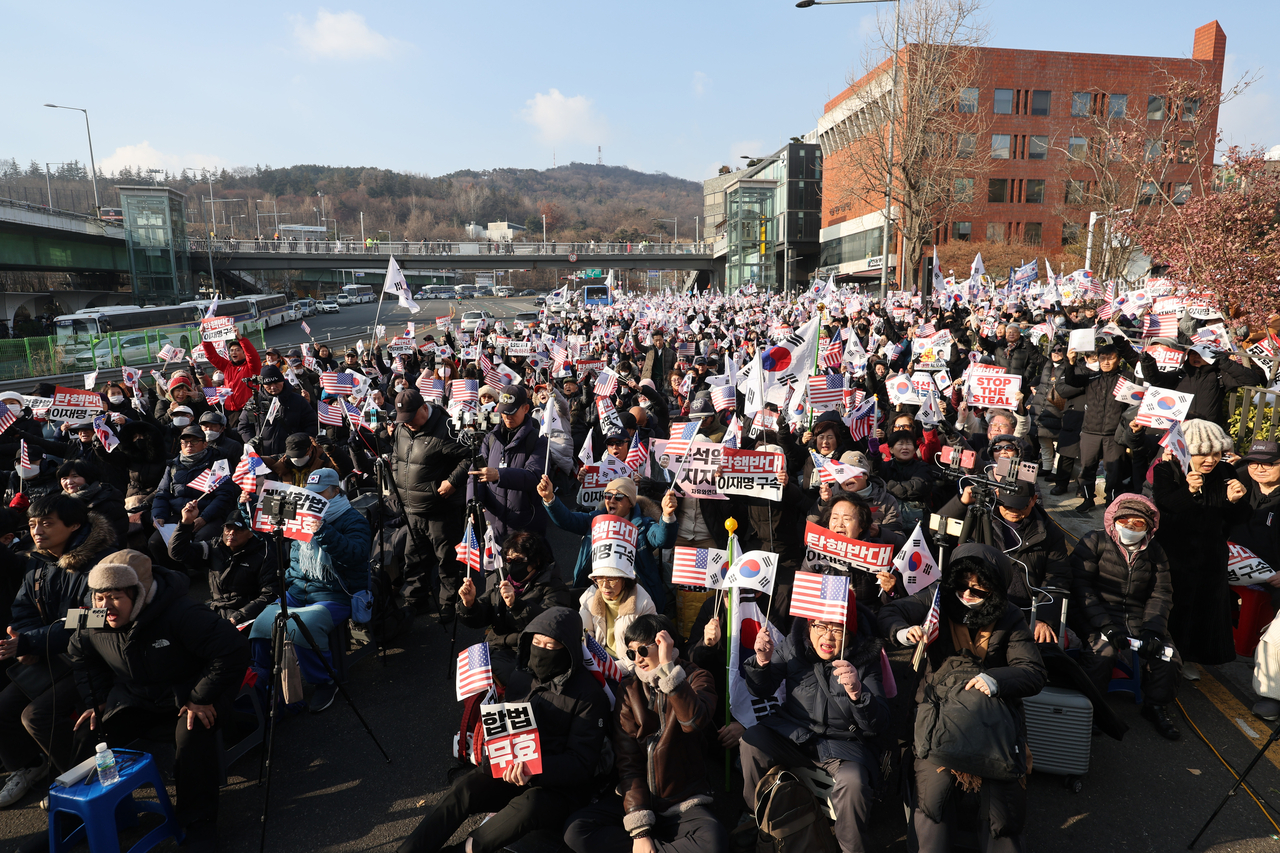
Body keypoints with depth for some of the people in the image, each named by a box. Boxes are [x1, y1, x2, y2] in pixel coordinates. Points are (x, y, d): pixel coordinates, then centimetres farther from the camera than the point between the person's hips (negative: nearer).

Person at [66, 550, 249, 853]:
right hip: (134, 697, 6)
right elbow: (79, 654, 16)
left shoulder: (180, 614, -32)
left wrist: (202, 699, -28)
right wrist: (96, 700, 6)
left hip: (190, 694, -6)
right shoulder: (94, 626, -8)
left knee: (193, 734, -33)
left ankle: (199, 823, -13)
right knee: (88, 735, -11)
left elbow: (231, 649, -33)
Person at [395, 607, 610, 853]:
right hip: (513, 770, 5)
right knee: (464, 787, -21)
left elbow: (581, 763, -16)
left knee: (528, 805, -35)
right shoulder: (521, 676, 3)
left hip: (559, 785, -5)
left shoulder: (588, 695, -14)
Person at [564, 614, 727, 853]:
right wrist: (638, 828, -12)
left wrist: (668, 666, -28)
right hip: (637, 797, 3)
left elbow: (695, 721, -25)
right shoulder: (630, 690, 6)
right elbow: (628, 762, -1)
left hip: (685, 803, -3)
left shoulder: (695, 679, -1)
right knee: (576, 831, -21)